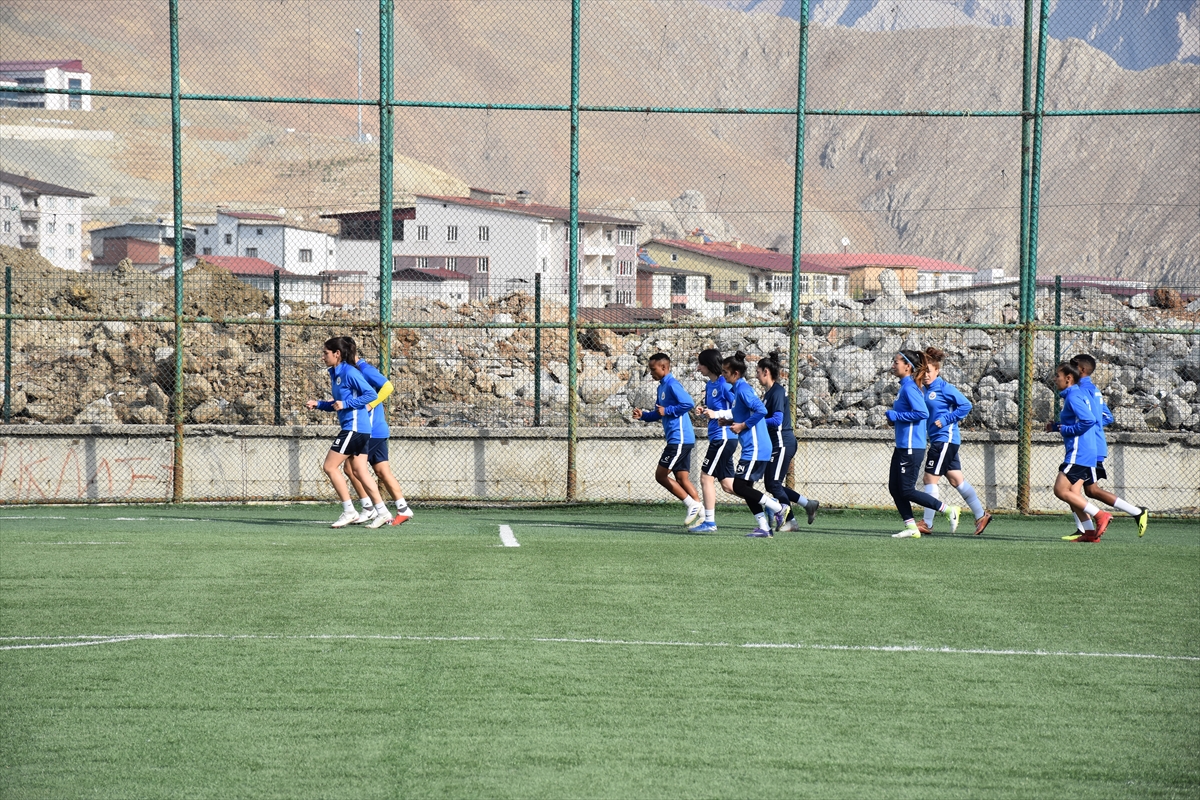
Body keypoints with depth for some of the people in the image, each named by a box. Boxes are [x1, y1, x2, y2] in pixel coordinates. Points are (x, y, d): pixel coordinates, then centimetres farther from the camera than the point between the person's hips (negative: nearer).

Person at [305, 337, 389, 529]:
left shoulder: (349, 373, -13)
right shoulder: (335, 374, 15)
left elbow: (371, 394, -18)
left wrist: (346, 403, -20)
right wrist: (318, 404, 12)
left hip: (354, 426, -10)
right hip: (357, 429, 10)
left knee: (330, 466, -7)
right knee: (359, 471, 8)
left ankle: (349, 511, -5)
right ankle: (381, 513, 7)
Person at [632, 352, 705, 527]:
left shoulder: (672, 385, -12)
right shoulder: (662, 387, 18)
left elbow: (688, 403, -25)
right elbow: (658, 413, 25)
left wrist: (667, 411, -17)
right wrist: (643, 415, 8)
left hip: (679, 438, -10)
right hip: (678, 439, 10)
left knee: (661, 475, -8)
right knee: (681, 477, 8)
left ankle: (693, 505, -5)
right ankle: (701, 513, 6)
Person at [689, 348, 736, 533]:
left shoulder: (724, 384, -14)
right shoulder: (709, 385, 15)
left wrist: (716, 414, -23)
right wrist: (702, 412, 3)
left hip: (724, 437, -10)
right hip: (718, 438, 10)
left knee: (706, 477, -6)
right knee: (727, 483, 9)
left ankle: (709, 522, -1)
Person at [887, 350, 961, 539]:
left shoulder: (909, 388, -16)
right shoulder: (904, 387, 13)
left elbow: (923, 413, -25)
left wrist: (896, 416, -19)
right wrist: (894, 416, 11)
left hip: (911, 448, -10)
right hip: (902, 447, 10)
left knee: (907, 491, -5)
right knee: (894, 487, 8)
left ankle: (949, 511, 3)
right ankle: (911, 527, 11)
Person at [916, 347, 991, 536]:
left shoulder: (944, 388, -11)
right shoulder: (925, 391, 13)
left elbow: (966, 405, -14)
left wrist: (945, 420, -16)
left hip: (945, 438, -9)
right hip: (938, 440, 9)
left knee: (930, 478, -7)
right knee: (956, 479, 11)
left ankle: (927, 523, -2)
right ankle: (981, 515, 18)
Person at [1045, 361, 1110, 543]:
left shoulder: (1073, 397, -13)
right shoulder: (1081, 395, 17)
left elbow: (1089, 420, -25)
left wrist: (1066, 429, -13)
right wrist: (1056, 426, 18)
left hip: (1078, 453, -10)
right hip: (1087, 453, 10)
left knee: (1061, 490, -11)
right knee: (1072, 493, 9)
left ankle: (1099, 515, -11)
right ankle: (1090, 532, 5)